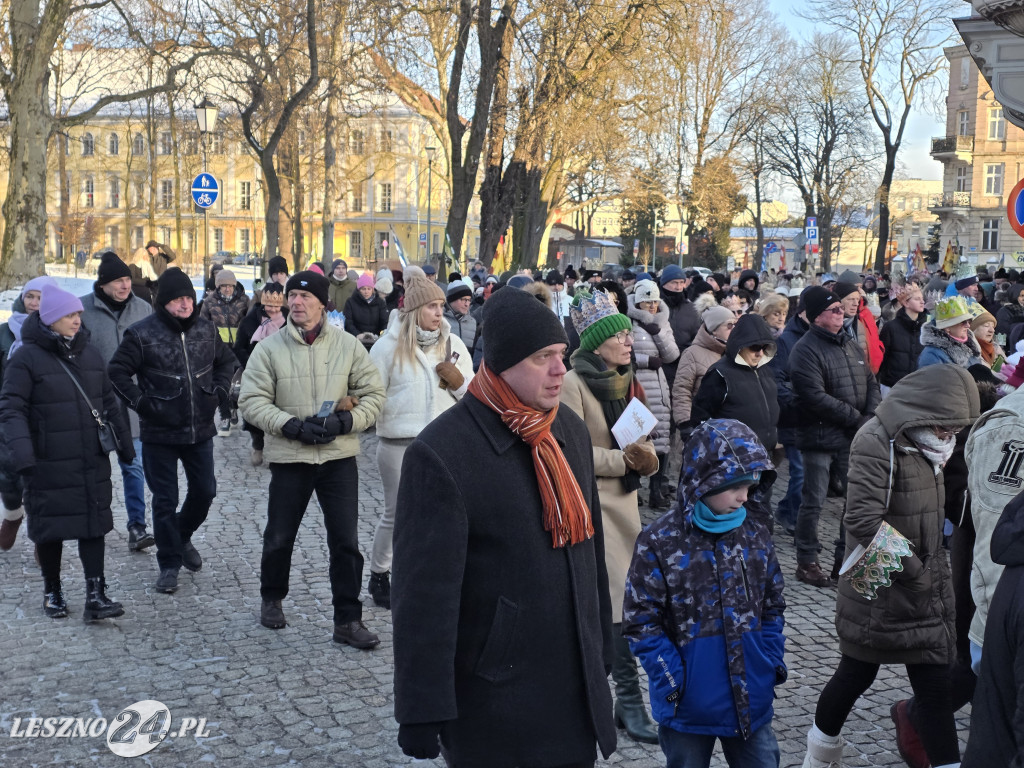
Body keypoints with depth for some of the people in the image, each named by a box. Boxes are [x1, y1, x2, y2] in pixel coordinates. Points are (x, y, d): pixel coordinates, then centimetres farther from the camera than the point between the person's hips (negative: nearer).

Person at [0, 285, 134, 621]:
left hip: (92, 461, 4)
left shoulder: (90, 354, 8)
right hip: (49, 464, -4)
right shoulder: (27, 357, -8)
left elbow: (109, 402, 17)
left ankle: (95, 595, 4)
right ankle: (52, 591, 26)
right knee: (50, 527, 8)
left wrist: (124, 441, 16)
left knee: (94, 523, 1)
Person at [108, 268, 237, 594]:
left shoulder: (206, 329, 2)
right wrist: (140, 402, -14)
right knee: (165, 500, 4)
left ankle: (183, 537, 39)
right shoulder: (142, 334, -11)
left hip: (200, 429, 4)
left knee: (204, 491, 12)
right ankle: (169, 564, 16)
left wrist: (218, 389, 4)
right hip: (159, 433, -4)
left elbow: (226, 360, 18)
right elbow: (117, 372, -7)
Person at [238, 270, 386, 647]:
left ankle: (348, 620, 11)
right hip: (288, 458, 0)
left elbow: (374, 394, 2)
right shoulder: (269, 348, -3)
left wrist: (345, 422, -15)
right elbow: (252, 400, -6)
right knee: (279, 537, 14)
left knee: (346, 541, 1)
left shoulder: (348, 345, -1)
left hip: (339, 457, 0)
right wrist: (293, 426, -18)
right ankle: (272, 599, 40)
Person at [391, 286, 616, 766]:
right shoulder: (441, 454, -18)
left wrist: (602, 648, 16)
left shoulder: (570, 430, 4)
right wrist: (422, 714, -16)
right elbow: (423, 592, -18)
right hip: (493, 700, -6)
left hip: (577, 685, 7)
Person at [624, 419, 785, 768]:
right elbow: (641, 621, -12)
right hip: (689, 703, -3)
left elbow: (772, 607, 11)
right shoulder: (660, 542, -14)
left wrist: (772, 662, 1)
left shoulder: (756, 536, 0)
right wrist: (675, 680, -14)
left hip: (751, 697, 4)